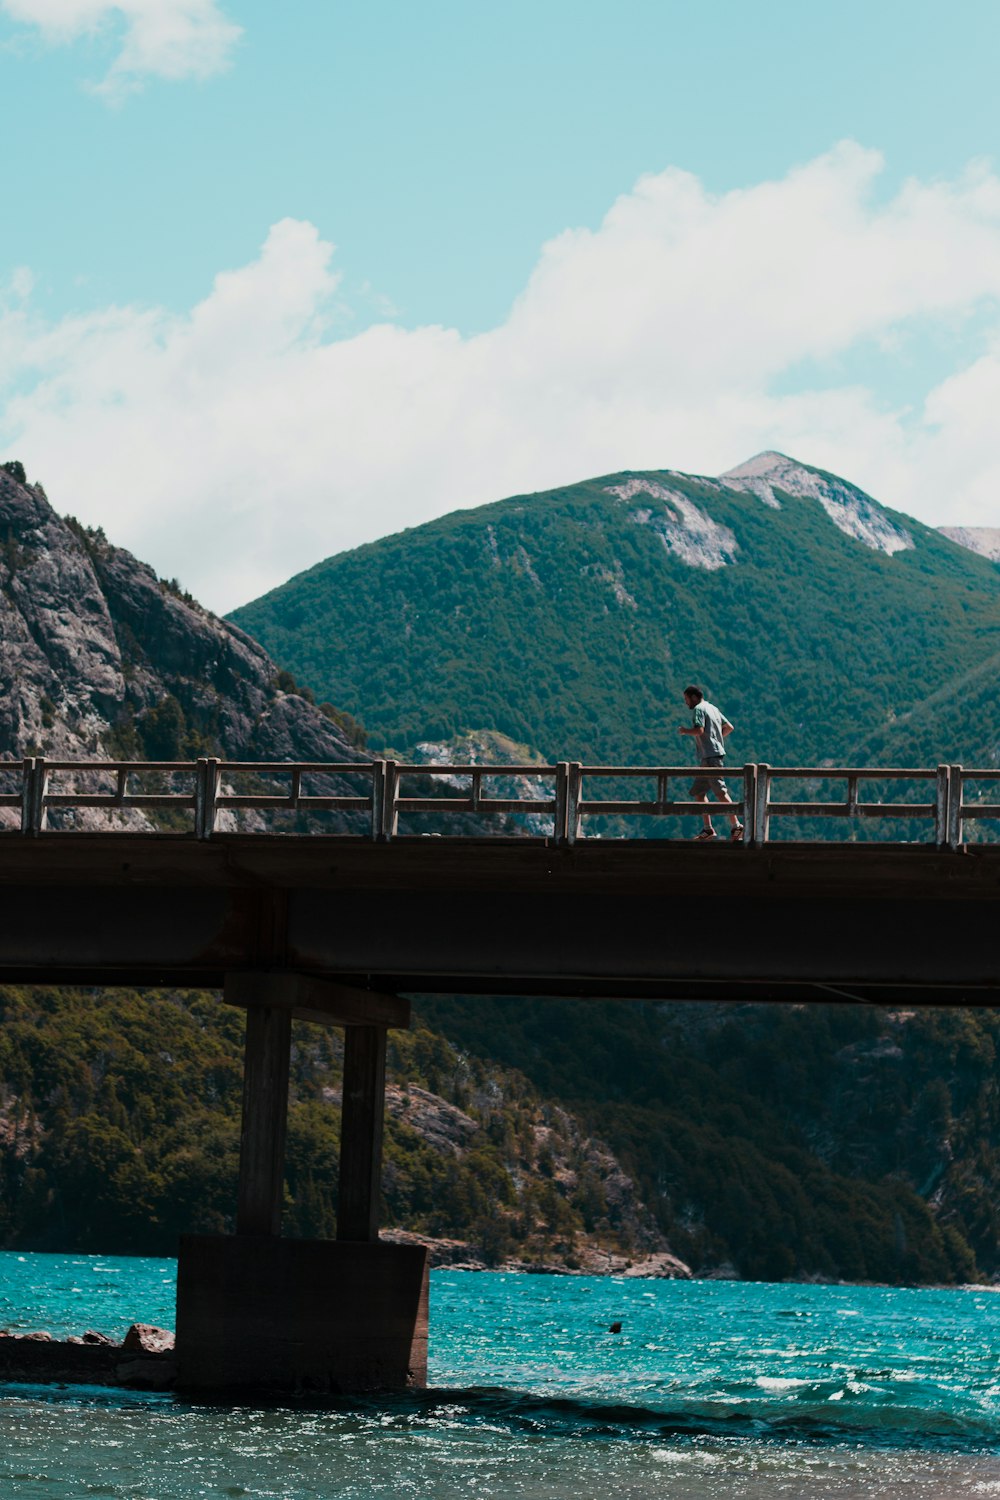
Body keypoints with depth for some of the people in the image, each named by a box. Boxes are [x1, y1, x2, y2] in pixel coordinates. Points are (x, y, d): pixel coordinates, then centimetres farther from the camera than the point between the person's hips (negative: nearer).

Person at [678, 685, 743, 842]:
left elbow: (699, 729, -21)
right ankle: (708, 829, 9)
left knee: (720, 791, -13)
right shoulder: (714, 708, 20)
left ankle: (735, 825, -18)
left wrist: (685, 731, -4)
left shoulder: (698, 709, -7)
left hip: (710, 756, -10)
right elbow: (729, 727, 22)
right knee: (698, 791, 11)